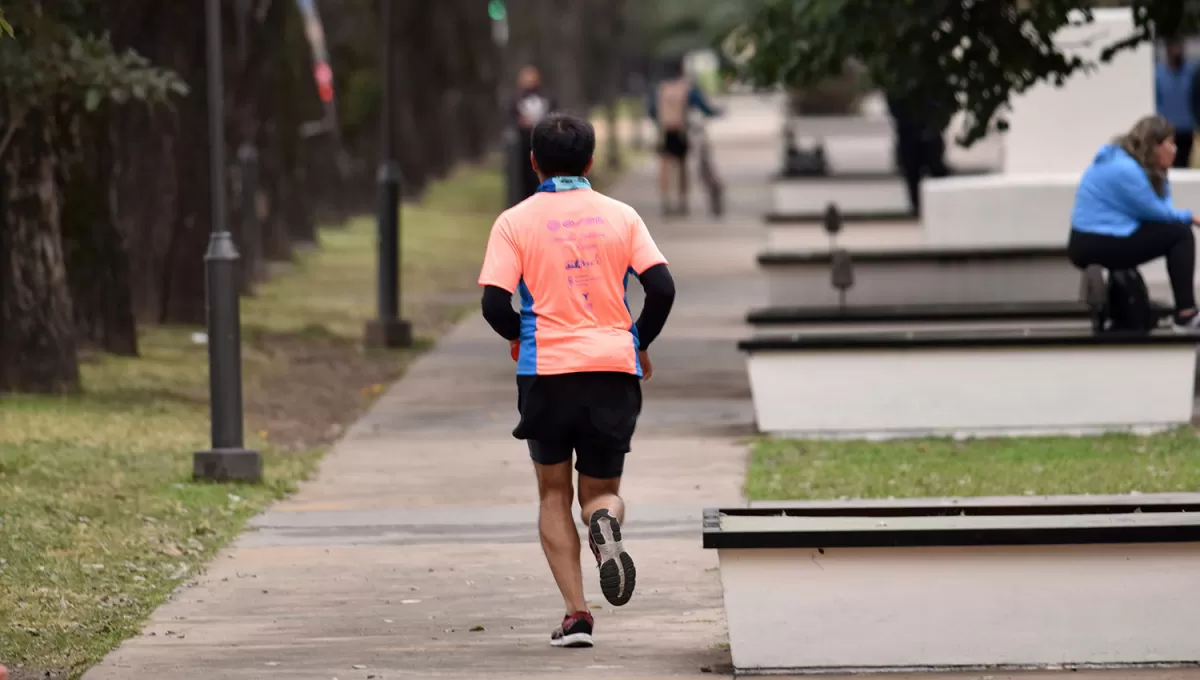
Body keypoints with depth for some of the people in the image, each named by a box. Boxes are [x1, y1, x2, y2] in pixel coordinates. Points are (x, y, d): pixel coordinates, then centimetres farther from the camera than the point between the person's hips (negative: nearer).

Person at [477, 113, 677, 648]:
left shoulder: (515, 222, 2)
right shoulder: (620, 216, 7)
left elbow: (494, 303, -6)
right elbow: (661, 287, -1)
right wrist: (640, 345, 16)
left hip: (547, 368, -1)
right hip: (614, 370, 1)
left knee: (554, 493, 15)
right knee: (601, 490, 15)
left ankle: (576, 613, 1)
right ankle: (605, 521, -24)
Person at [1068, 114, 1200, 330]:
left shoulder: (1123, 159, 13)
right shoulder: (1125, 169, -19)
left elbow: (1163, 203, 12)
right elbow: (1156, 212, -12)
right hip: (1096, 246, -10)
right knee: (1180, 235, -11)